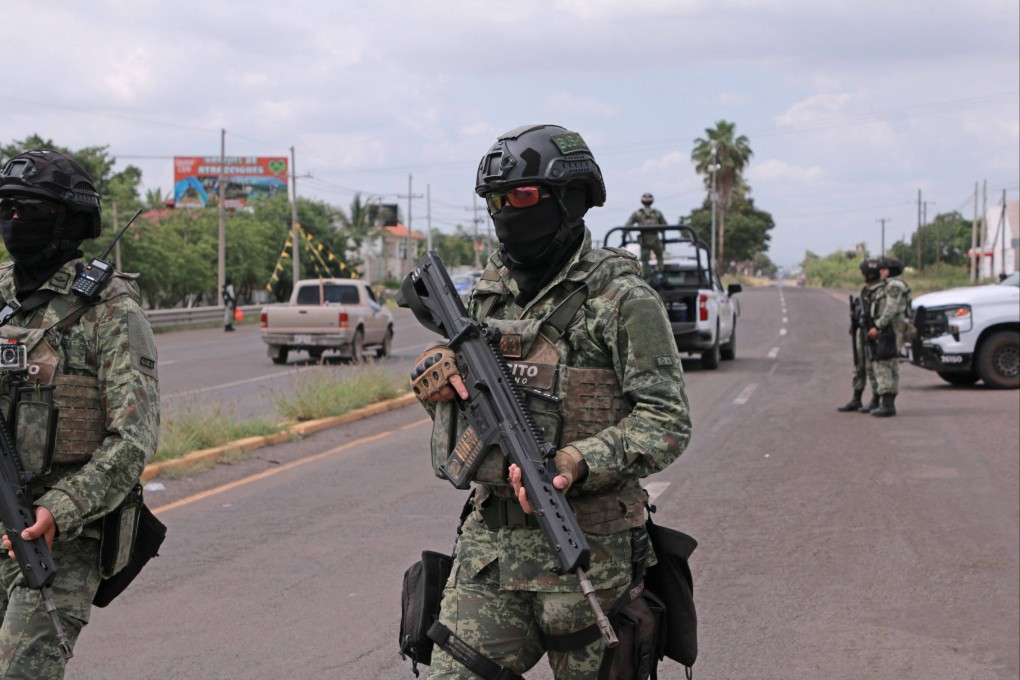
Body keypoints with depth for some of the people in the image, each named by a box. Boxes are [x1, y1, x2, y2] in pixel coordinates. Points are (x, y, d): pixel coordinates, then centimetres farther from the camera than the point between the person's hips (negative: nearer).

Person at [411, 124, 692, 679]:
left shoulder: (620, 299, -8)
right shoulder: (489, 292, 12)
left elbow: (667, 421, -12)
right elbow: (460, 387, 25)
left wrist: (579, 463, -26)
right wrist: (438, 377, 0)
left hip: (585, 550, -5)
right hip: (489, 543, 6)